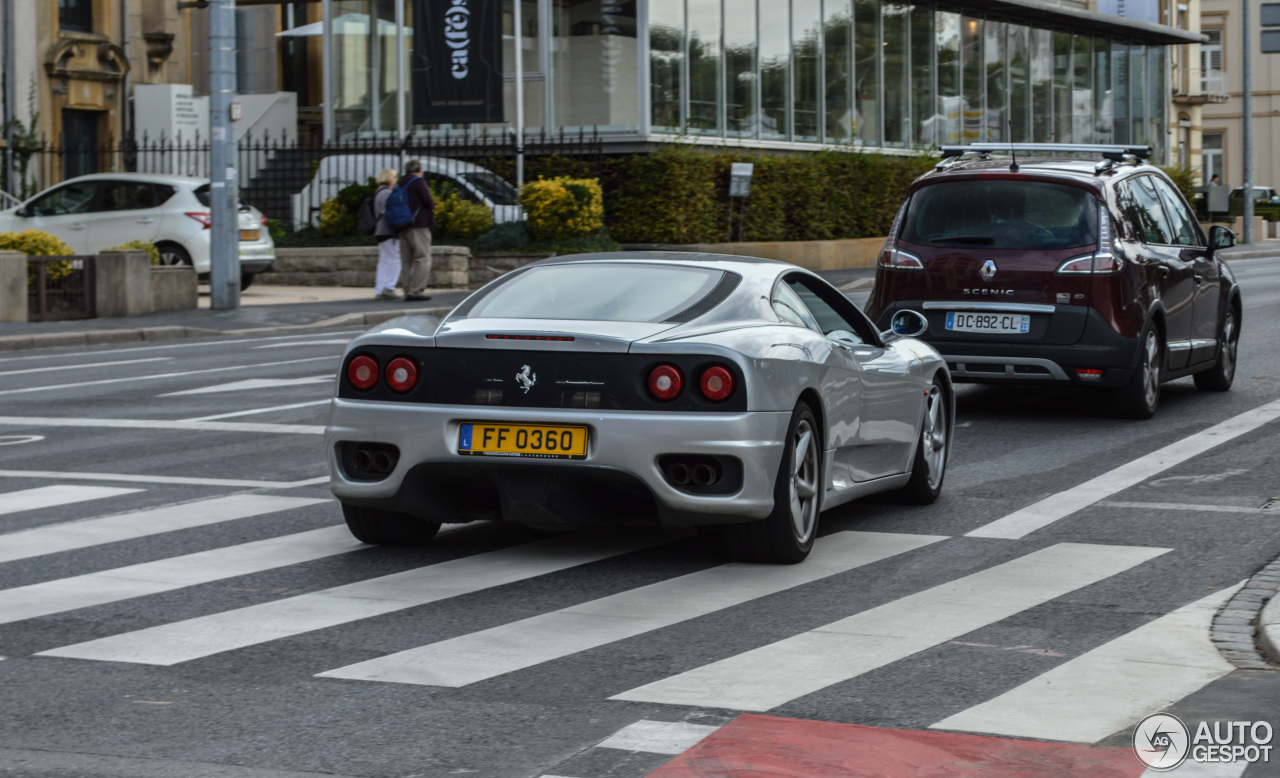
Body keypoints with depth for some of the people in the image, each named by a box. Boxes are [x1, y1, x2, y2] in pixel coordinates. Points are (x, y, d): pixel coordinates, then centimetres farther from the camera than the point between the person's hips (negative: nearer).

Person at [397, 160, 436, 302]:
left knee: (407, 261, 7)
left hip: (403, 227, 8)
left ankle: (408, 293, 3)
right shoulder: (418, 181, -5)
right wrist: (432, 206, 4)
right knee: (422, 259, -8)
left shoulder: (401, 185, 17)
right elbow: (427, 199, -17)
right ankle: (416, 291, -17)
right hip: (419, 225, -8)